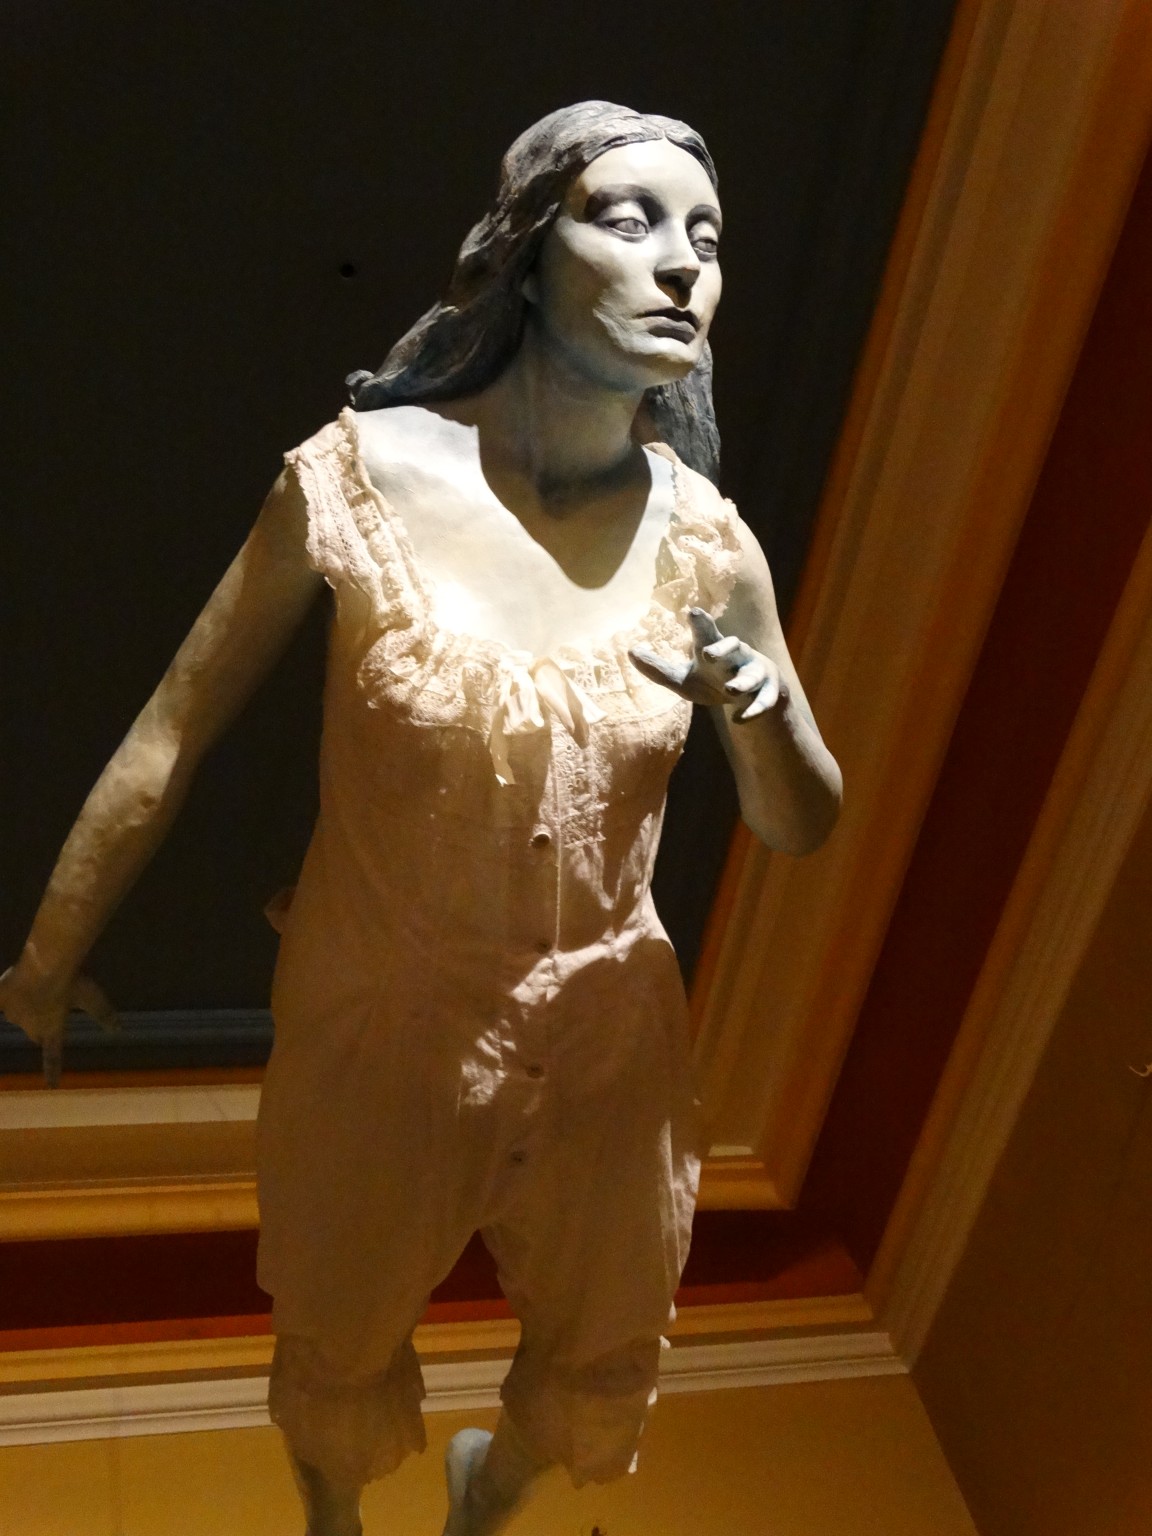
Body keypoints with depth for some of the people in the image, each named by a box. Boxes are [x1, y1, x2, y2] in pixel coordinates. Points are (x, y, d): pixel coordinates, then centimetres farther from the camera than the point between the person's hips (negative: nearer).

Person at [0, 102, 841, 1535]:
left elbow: (800, 826, 0)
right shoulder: (361, 475, -18)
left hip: (605, 1039, 3)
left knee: (600, 1371, 26)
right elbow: (173, 735, -8)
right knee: (340, 1353, 25)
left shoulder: (705, 543, -11)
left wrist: (760, 709, -23)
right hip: (382, 1031, -2)